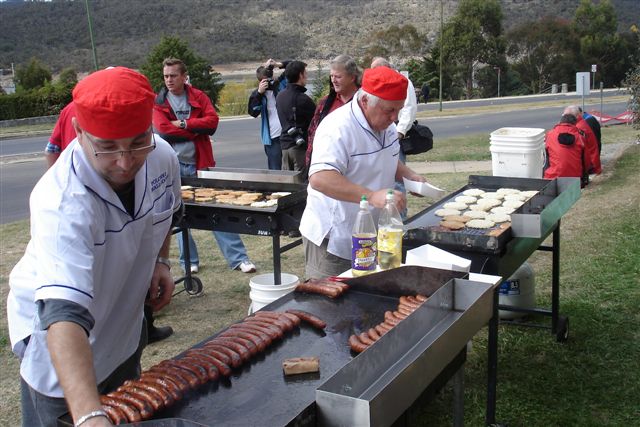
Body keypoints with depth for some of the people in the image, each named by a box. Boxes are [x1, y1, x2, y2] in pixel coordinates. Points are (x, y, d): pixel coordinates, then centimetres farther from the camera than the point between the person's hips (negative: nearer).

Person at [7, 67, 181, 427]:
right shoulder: (64, 203, -39)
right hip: (57, 339, -6)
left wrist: (160, 261, -6)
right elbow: (64, 313, -51)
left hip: (125, 325, 6)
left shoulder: (162, 157, -19)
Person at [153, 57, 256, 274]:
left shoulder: (198, 96, 6)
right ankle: (189, 261, 20)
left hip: (199, 163, 0)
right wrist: (196, 130, -8)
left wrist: (184, 123, -14)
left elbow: (212, 121, -8)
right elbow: (163, 129, -11)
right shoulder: (158, 101, 4)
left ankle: (238, 258, 1)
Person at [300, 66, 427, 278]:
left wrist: (409, 176, 2)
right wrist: (372, 196, -46)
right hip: (332, 239, -8)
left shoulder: (386, 124, 4)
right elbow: (319, 179, -38)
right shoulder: (338, 128, -24)